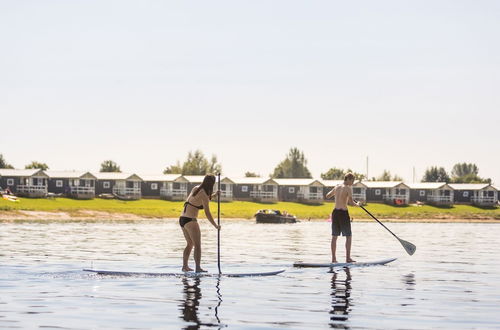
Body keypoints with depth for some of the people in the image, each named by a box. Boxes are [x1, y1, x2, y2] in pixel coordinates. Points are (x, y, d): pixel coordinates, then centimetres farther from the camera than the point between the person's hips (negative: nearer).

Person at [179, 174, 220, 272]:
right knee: (197, 245, -4)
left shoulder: (195, 189, 10)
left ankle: (185, 266, 21)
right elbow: (207, 213, -12)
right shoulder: (204, 195, -12)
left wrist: (213, 195, 33)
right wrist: (216, 226, -4)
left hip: (182, 219, 8)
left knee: (190, 244, 20)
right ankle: (198, 268, -10)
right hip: (190, 220, -8)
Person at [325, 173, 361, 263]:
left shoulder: (337, 187, 10)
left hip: (335, 212, 6)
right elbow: (351, 203, -17)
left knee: (334, 236, 9)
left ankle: (333, 258, 10)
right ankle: (348, 258, 1)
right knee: (348, 236, 4)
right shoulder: (348, 188, -10)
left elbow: (327, 196, 27)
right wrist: (357, 204, 2)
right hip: (343, 213, -6)